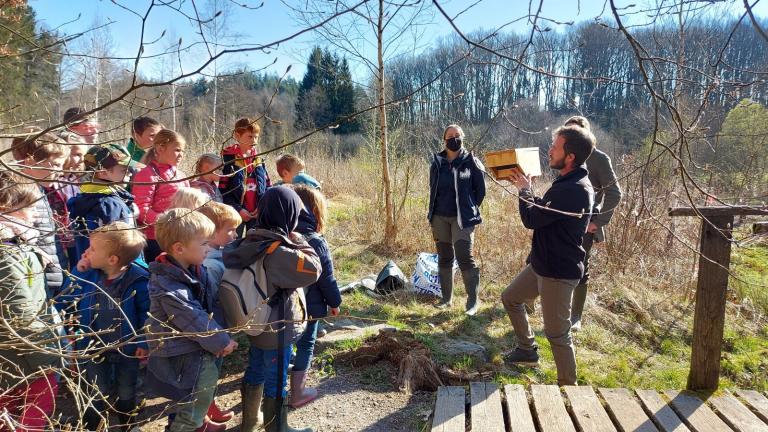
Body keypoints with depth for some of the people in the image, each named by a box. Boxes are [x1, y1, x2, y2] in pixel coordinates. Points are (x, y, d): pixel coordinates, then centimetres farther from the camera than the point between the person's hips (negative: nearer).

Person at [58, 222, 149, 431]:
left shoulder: (138, 279, -24)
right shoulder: (88, 274, -12)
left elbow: (146, 312, -15)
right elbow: (65, 304, -8)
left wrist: (144, 341, -15)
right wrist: (78, 275, -18)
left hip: (127, 348, -2)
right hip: (94, 347, 2)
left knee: (126, 394, 21)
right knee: (97, 397, 19)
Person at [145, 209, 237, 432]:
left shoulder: (196, 270, -2)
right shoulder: (169, 288, -29)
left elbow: (212, 306, 0)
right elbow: (195, 321, -26)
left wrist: (219, 335, -12)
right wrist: (222, 341, -14)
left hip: (204, 352, 9)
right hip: (185, 360, -9)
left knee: (204, 393, 30)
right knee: (191, 410, 8)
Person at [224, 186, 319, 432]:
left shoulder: (252, 241, -4)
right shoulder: (279, 251, -28)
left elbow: (227, 260, 5)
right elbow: (312, 269, -27)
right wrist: (299, 241, -16)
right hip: (277, 329, -8)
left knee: (255, 373, 24)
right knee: (275, 384, 10)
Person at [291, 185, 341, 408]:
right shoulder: (316, 242, -20)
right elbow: (326, 279, -15)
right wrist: (334, 302, 0)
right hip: (308, 305, -6)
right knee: (305, 345, 10)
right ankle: (298, 393, 19)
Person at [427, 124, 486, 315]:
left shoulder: (470, 162, -3)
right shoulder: (437, 163, 7)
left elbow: (480, 189, 1)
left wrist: (470, 209, 3)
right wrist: (432, 215, 13)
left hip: (462, 218, -4)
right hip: (440, 218, 4)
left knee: (464, 257, -10)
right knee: (444, 258, 11)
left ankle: (473, 300, 4)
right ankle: (447, 298, 23)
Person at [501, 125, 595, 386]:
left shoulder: (575, 190, -27)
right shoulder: (567, 183, 7)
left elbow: (532, 219, -24)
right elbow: (544, 212, 16)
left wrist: (524, 189, -7)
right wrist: (527, 187, 5)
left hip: (559, 272, -11)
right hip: (542, 264, 11)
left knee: (557, 333, 1)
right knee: (511, 298, 24)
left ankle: (568, 386, 20)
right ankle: (527, 349, 39)